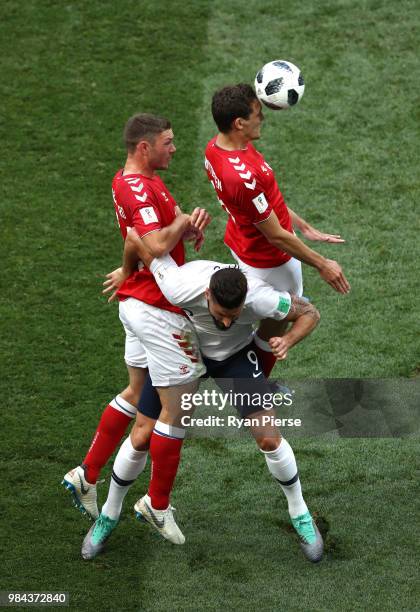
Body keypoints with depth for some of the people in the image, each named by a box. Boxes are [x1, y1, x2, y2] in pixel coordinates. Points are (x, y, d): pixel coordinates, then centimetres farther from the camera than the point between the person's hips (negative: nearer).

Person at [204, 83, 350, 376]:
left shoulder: (216, 145, -9)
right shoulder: (242, 177, -39)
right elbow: (276, 235, -27)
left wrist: (304, 226, 13)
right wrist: (322, 265, -15)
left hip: (242, 241, 9)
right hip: (269, 261, -9)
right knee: (274, 329, 15)